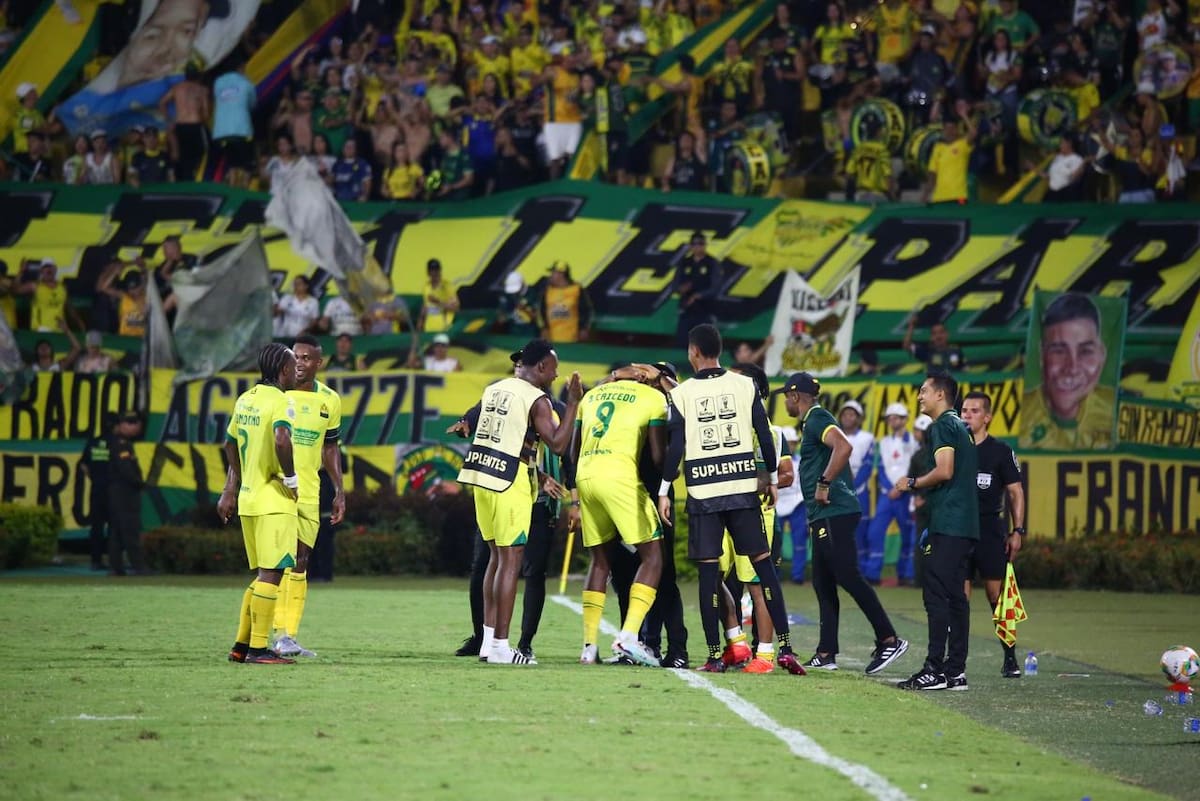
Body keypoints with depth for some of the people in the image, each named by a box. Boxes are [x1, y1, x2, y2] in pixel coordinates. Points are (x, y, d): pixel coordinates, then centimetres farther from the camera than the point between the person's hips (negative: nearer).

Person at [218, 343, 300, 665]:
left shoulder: (245, 399, 14)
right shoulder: (281, 401, -12)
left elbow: (231, 443, 26)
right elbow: (281, 439, -30)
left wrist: (231, 488, 36)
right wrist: (292, 479, -17)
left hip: (248, 498, 8)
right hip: (274, 500, -8)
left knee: (263, 574, 16)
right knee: (271, 574, -6)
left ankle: (241, 645, 16)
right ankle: (258, 648, -8)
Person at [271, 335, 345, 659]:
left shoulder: (330, 400, 9)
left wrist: (339, 491, 14)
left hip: (309, 492, 5)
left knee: (300, 564, 6)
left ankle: (289, 636, 9)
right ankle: (282, 633, -15)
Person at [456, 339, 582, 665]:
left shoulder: (494, 389, 14)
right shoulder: (537, 400, -10)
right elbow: (558, 445, -14)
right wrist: (573, 404, -8)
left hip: (481, 475, 8)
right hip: (509, 482, -8)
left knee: (497, 556, 16)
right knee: (510, 561, -4)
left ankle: (488, 639, 16)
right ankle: (500, 646, -5)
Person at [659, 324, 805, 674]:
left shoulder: (681, 394, -1)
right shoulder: (744, 386, 3)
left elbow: (675, 447, -3)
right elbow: (764, 436, 2)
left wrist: (664, 491, 5)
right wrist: (772, 479, 13)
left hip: (703, 492, -1)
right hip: (743, 487, 1)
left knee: (708, 571, 3)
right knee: (763, 564, 4)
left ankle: (715, 655, 2)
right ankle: (785, 647, -1)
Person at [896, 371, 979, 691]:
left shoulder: (942, 426, -8)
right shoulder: (960, 427, 22)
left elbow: (945, 471, -18)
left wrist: (913, 483, -3)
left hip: (948, 525, -10)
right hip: (966, 524, 10)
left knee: (936, 593, -11)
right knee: (955, 595, 10)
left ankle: (935, 670, -15)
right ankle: (956, 670, 10)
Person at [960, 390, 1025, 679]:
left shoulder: (1000, 451, 2)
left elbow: (1015, 492, 3)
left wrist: (1017, 531, -4)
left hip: (990, 531, -3)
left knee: (997, 595, -4)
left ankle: (1010, 658, 3)